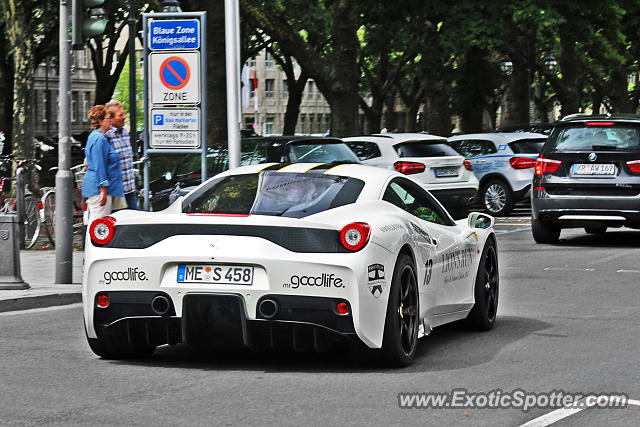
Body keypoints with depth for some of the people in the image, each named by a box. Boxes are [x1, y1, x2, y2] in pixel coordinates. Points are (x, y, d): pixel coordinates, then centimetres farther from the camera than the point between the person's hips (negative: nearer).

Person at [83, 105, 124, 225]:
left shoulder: (93, 136, 16)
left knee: (94, 221, 13)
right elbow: (100, 167, -21)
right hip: (99, 188, -11)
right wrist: (103, 190, -21)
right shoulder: (100, 139, -17)